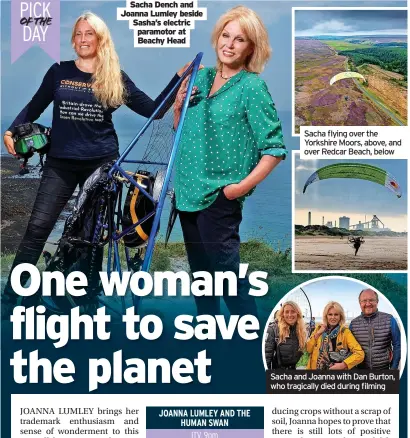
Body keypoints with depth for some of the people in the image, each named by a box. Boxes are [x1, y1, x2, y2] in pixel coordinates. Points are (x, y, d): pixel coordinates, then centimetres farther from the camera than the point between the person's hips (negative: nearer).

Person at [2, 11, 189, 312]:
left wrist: (179, 77, -3)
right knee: (38, 227, -7)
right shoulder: (59, 72, 4)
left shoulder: (116, 78, 3)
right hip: (61, 162, 0)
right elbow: (35, 107, 11)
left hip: (102, 162, 0)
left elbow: (153, 110, 3)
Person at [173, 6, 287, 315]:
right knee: (200, 273, 19)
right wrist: (179, 106, -1)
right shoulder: (202, 76, 8)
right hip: (189, 191, 7)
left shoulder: (252, 86, -10)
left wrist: (242, 186, -18)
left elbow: (275, 148, -12)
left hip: (219, 197, -7)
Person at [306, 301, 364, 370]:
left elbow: (360, 354, -15)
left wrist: (343, 365, -24)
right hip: (316, 368, 3)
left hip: (337, 369, -3)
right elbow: (308, 349, -1)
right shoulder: (319, 328, 3)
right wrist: (318, 333, -10)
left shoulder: (345, 332, -7)